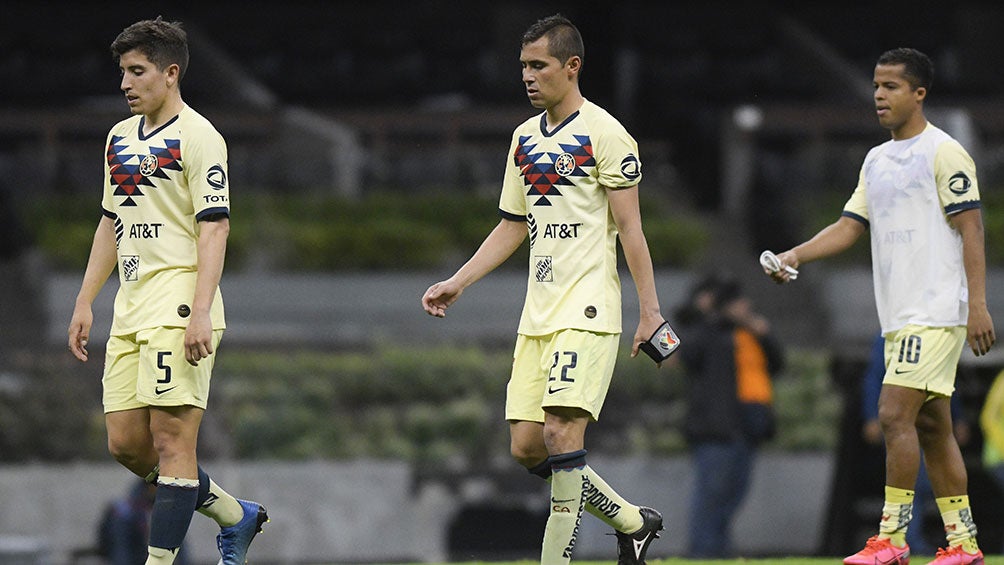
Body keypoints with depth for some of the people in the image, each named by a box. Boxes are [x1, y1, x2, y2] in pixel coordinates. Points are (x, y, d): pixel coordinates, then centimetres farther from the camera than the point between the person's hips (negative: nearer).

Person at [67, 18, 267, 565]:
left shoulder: (197, 137, -7)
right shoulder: (120, 137, 18)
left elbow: (214, 227, -12)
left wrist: (201, 312, -21)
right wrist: (84, 303, 20)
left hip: (177, 308, -8)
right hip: (130, 309, 8)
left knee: (171, 440, -10)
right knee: (126, 444, 5)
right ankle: (234, 515, 20)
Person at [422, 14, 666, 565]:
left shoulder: (603, 133, -6)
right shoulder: (525, 137, 16)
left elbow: (629, 228, -8)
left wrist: (650, 309, -13)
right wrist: (457, 282, 15)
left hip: (588, 310, -8)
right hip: (538, 313, 8)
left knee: (561, 430, -17)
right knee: (526, 446, 3)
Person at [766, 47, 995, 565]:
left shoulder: (943, 153, -7)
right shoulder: (876, 160, 17)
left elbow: (971, 230, -10)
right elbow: (849, 226, 17)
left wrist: (977, 303, -16)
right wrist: (796, 255, 2)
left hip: (936, 313, -8)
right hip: (898, 317, 8)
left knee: (895, 414, -14)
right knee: (931, 426, 8)